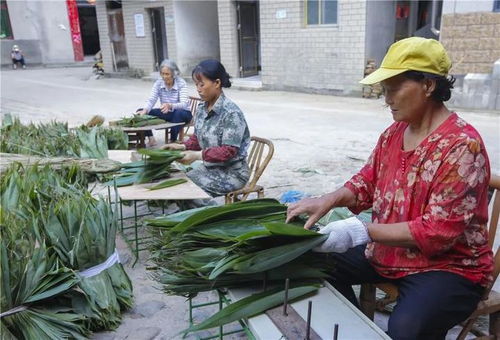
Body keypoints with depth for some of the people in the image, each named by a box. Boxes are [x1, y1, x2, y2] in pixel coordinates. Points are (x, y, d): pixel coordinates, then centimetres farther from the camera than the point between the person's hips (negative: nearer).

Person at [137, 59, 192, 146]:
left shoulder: (181, 83, -17)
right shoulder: (158, 83, -6)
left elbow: (184, 104, -29)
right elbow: (151, 100, -14)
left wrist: (170, 106, -50)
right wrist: (144, 111, -36)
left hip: (181, 113, -4)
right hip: (167, 114, 5)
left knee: (179, 113, -41)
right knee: (140, 112, -10)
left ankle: (172, 141, -27)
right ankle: (150, 139, -17)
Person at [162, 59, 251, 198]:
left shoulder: (231, 113, -19)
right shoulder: (202, 109, 4)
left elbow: (229, 151, -22)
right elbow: (198, 138, 14)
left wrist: (197, 155, -27)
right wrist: (183, 147, -5)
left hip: (232, 172, -7)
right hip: (210, 167, 7)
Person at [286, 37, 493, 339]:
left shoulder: (462, 146, -23)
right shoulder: (394, 133, 2)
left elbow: (438, 232, -26)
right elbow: (368, 182, 10)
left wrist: (362, 232, -31)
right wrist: (328, 201, -10)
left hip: (447, 266, -7)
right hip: (387, 251, 8)